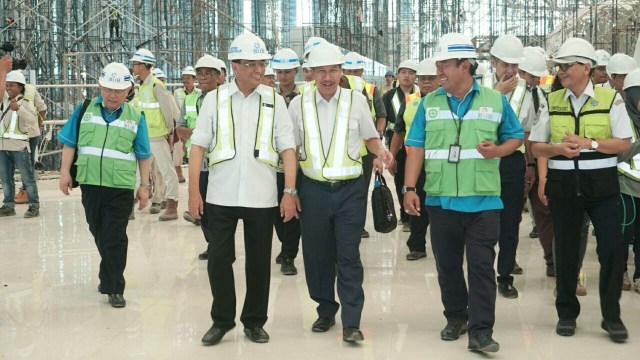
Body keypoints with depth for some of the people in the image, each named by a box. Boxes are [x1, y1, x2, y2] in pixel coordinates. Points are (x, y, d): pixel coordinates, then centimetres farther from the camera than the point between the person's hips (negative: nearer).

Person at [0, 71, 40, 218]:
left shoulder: (25, 102, -6)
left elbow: (34, 120, -20)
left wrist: (19, 109, -32)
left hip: (19, 146, -7)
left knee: (27, 178, 0)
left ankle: (34, 206, 4)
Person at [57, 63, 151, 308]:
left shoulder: (135, 117, 0)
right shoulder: (84, 110, 3)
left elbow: (143, 156, 4)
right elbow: (70, 143, 8)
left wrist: (144, 186, 2)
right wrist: (65, 172, 0)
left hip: (121, 186, -3)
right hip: (90, 183, 3)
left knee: (115, 237, -2)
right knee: (98, 232, 15)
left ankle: (114, 287, 6)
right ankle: (110, 275, 35)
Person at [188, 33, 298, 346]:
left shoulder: (274, 100, 4)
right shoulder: (214, 99, 3)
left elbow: (287, 148, 1)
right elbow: (198, 146, 1)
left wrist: (290, 192, -6)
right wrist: (193, 191, -5)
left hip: (261, 198, 0)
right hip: (221, 196, 0)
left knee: (259, 261, 9)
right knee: (218, 259, 4)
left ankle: (254, 321, 24)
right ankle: (221, 320, 21)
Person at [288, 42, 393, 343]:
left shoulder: (356, 100, -1)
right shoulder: (299, 104, 1)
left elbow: (370, 137, 12)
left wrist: (381, 151, -9)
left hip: (350, 189, -2)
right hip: (314, 190, 2)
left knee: (348, 257, -4)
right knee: (317, 256, 9)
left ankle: (351, 323, 2)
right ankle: (325, 311, 28)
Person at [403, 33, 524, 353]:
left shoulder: (495, 101, 2)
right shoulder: (429, 103, 6)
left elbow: (516, 136, 10)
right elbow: (416, 147, 4)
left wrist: (499, 150, -12)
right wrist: (409, 188, -3)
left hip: (483, 200, -2)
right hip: (441, 200, 3)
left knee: (481, 266, -4)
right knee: (447, 265, 12)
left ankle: (481, 332, 1)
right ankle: (456, 318, 29)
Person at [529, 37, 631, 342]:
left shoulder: (610, 98, -1)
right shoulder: (552, 101, 6)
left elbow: (624, 143, -4)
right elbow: (536, 146, 8)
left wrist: (588, 143, -17)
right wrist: (558, 148, -13)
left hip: (602, 183, -2)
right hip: (563, 184, 2)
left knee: (612, 249, -3)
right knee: (566, 249, 9)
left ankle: (611, 316, 12)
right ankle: (566, 313, 23)